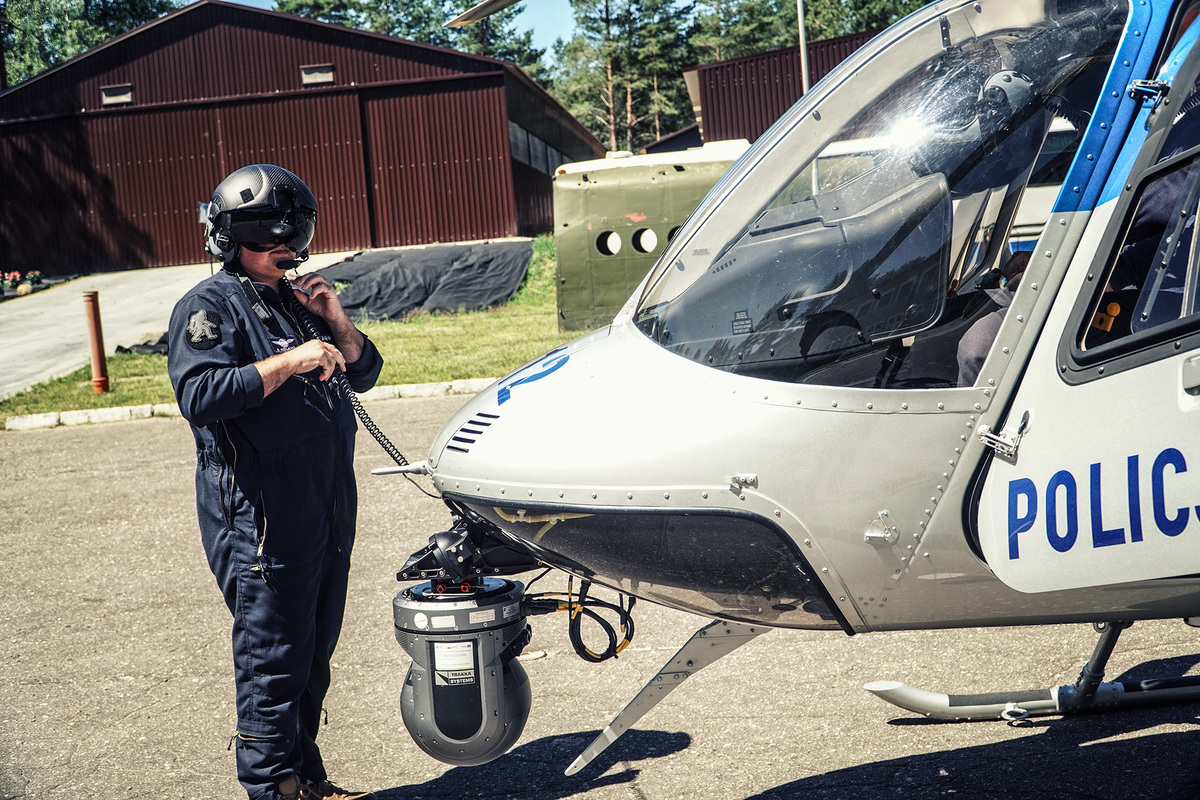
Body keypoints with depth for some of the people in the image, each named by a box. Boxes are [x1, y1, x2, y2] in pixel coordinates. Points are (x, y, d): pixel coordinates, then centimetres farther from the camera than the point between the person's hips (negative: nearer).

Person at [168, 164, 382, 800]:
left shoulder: (295, 299, 18)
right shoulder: (210, 307, -6)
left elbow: (364, 373, 20)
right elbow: (200, 396, -22)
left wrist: (333, 320, 3)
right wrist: (290, 362, -22)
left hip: (327, 509, 8)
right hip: (262, 518, -8)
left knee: (313, 656, 15)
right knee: (273, 659, -2)